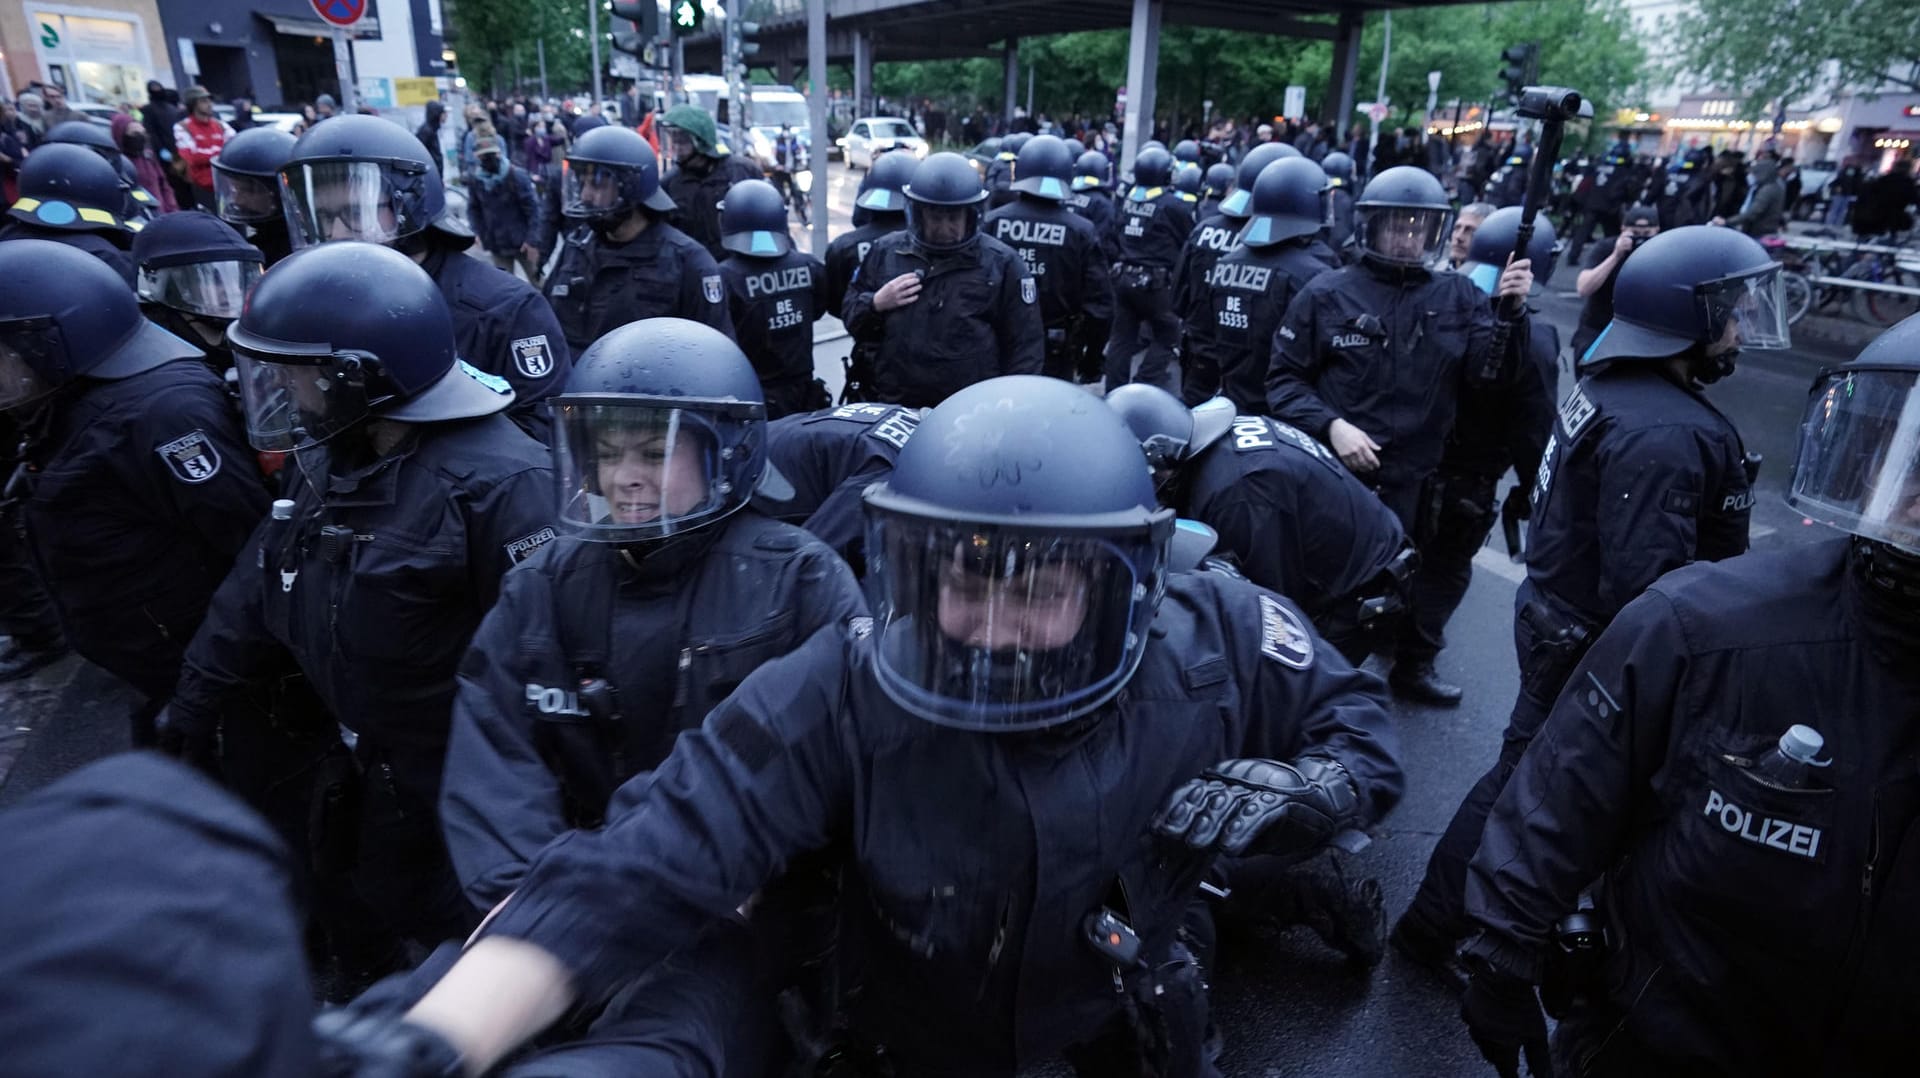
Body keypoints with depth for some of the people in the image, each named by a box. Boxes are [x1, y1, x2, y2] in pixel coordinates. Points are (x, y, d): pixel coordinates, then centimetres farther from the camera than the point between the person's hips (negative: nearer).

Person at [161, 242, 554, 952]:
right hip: (379, 763, 9)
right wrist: (198, 694, 15)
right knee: (394, 898, 27)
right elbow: (266, 580, 10)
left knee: (489, 938, 10)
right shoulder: (326, 460, -1)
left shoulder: (495, 483, -31)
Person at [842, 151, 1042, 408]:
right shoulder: (885, 252, 6)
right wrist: (875, 304, -8)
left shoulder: (1001, 263, -2)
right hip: (892, 411, 3)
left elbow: (1025, 343, -1)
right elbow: (849, 315, 13)